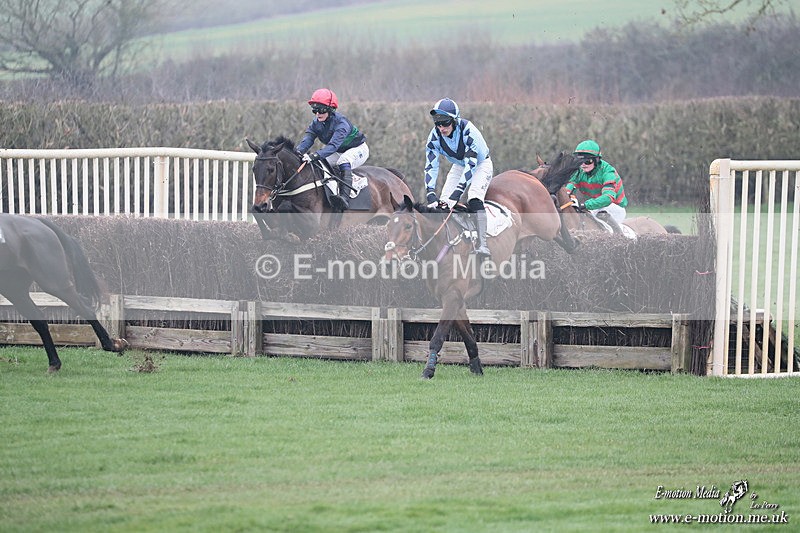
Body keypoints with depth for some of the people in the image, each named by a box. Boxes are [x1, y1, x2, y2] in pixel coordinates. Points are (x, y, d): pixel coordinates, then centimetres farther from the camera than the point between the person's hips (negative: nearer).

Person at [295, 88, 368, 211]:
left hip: (358, 149, -8)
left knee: (344, 161, -37)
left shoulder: (341, 123, -33)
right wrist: (299, 152, -45)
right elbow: (307, 138, -23)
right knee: (317, 164, -9)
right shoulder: (316, 123, -10)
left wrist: (315, 155, -60)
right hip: (338, 152, 8)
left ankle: (344, 197, -50)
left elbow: (333, 145, -45)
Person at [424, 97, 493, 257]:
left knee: (474, 199, -29)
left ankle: (482, 244, -32)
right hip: (458, 166, 5)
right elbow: (431, 166, -24)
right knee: (444, 203, -11)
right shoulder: (435, 136, -22)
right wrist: (430, 193, -38)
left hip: (480, 164, -5)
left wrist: (458, 191, -47)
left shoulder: (467, 130, -36)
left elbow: (471, 164, -40)